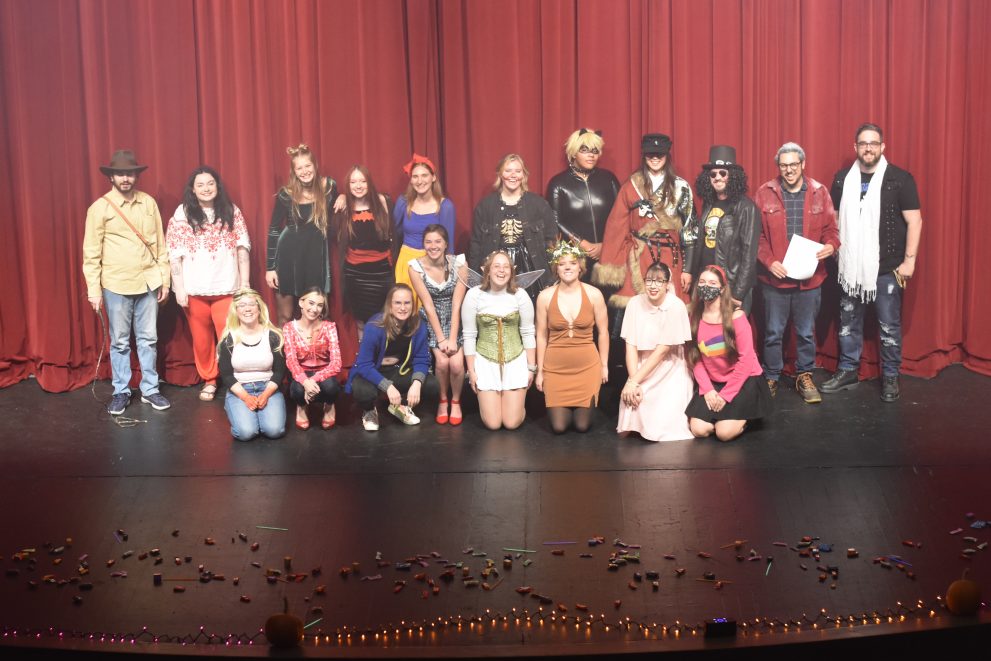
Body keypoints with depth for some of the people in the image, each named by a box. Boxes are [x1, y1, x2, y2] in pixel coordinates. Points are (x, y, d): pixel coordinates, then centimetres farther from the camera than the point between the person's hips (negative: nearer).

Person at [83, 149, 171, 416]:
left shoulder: (149, 203, 4)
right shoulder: (100, 208, -5)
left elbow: (160, 244, 8)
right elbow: (91, 252, -4)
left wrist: (165, 279, 6)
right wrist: (94, 289, -8)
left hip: (148, 282, 2)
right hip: (116, 285, -2)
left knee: (148, 338, 9)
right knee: (120, 341, 6)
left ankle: (150, 389, 19)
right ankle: (121, 392, 17)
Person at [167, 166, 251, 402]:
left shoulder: (232, 212, 4)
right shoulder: (182, 214, 0)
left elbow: (242, 248, 4)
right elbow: (175, 255, -1)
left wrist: (245, 283, -1)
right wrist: (179, 289, -6)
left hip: (226, 287, 0)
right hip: (195, 289, 0)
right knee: (202, 338, 9)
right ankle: (208, 380, 25)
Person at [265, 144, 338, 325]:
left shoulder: (328, 187, -4)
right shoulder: (286, 194, -8)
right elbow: (274, 230, -1)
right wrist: (270, 267, -2)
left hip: (316, 256, 1)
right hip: (289, 256, -1)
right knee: (285, 316, 6)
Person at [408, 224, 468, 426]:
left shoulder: (458, 264, -12)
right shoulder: (416, 267, -12)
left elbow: (457, 305, -14)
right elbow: (428, 305, -13)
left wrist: (452, 338, -19)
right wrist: (441, 339, -16)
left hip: (455, 321, 0)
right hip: (431, 322, 0)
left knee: (456, 363, -22)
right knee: (442, 361, -24)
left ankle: (456, 401, 6)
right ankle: (443, 400, 5)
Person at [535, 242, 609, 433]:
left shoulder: (594, 294, -6)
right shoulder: (545, 296, -6)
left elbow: (603, 332, 2)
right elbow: (541, 336, 1)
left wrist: (604, 365, 4)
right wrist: (539, 371, 4)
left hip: (587, 366, 0)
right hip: (555, 368, 0)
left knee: (582, 425, 5)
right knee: (559, 427, 3)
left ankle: (583, 409, 41)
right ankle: (558, 408, 38)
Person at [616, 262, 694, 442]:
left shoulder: (676, 307, -16)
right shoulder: (635, 303, -5)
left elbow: (662, 350, -16)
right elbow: (631, 346, -6)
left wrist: (634, 381, -16)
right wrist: (633, 381, -18)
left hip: (670, 374, -3)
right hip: (641, 371, 3)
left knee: (666, 432, -15)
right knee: (626, 430, -12)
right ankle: (636, 427, 21)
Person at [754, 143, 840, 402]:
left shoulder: (819, 192, 3)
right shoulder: (765, 193, -2)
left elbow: (831, 229, 6)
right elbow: (756, 235, -3)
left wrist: (831, 245, -15)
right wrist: (769, 261, -15)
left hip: (810, 277, 1)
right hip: (775, 277, -1)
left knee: (806, 332, 12)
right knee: (773, 333, 8)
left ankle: (804, 377, 26)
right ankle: (771, 378, 22)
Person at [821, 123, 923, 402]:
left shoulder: (900, 178, -7)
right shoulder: (842, 179, 5)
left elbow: (914, 221, -7)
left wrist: (909, 260, -10)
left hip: (887, 269, -4)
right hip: (850, 266, 4)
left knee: (889, 325, 4)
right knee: (848, 322, 13)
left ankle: (890, 376, 17)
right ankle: (847, 372, 26)